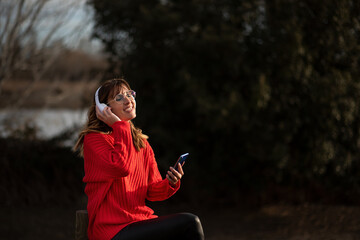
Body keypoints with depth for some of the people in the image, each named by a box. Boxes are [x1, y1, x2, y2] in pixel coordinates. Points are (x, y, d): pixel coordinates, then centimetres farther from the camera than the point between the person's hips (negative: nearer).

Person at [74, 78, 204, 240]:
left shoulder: (142, 143, 16)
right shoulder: (94, 139, -5)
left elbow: (152, 190, 15)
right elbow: (121, 167, -22)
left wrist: (169, 184, -8)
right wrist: (119, 126, -12)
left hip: (141, 222, 7)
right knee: (189, 223, -22)